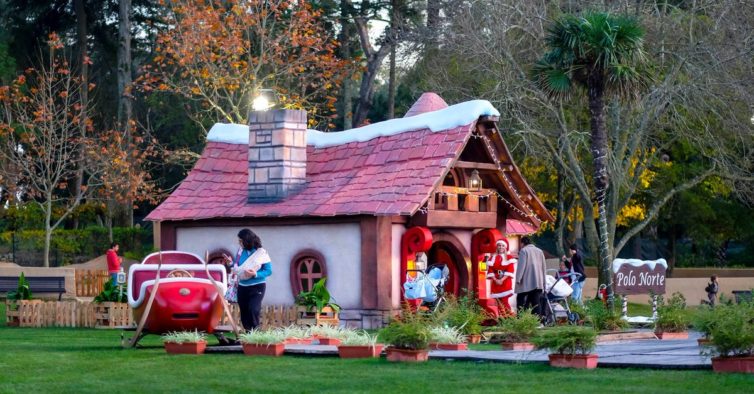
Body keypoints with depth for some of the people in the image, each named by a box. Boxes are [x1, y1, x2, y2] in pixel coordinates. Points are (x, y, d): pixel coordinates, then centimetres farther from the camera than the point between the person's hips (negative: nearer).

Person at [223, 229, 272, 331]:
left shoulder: (261, 253, -10)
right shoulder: (241, 251, 3)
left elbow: (269, 271, -10)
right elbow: (238, 268, 13)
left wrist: (256, 274, -25)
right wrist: (231, 262, -5)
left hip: (257, 286, -6)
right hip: (242, 286, 6)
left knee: (253, 309, -21)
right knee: (244, 311, 9)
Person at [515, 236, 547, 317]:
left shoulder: (524, 251, -4)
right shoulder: (540, 251, 16)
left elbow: (521, 266, -11)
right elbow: (544, 267, 18)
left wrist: (518, 279, -10)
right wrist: (543, 281, 22)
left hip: (526, 283, -6)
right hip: (538, 283, 6)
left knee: (521, 302, -2)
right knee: (536, 303, 4)